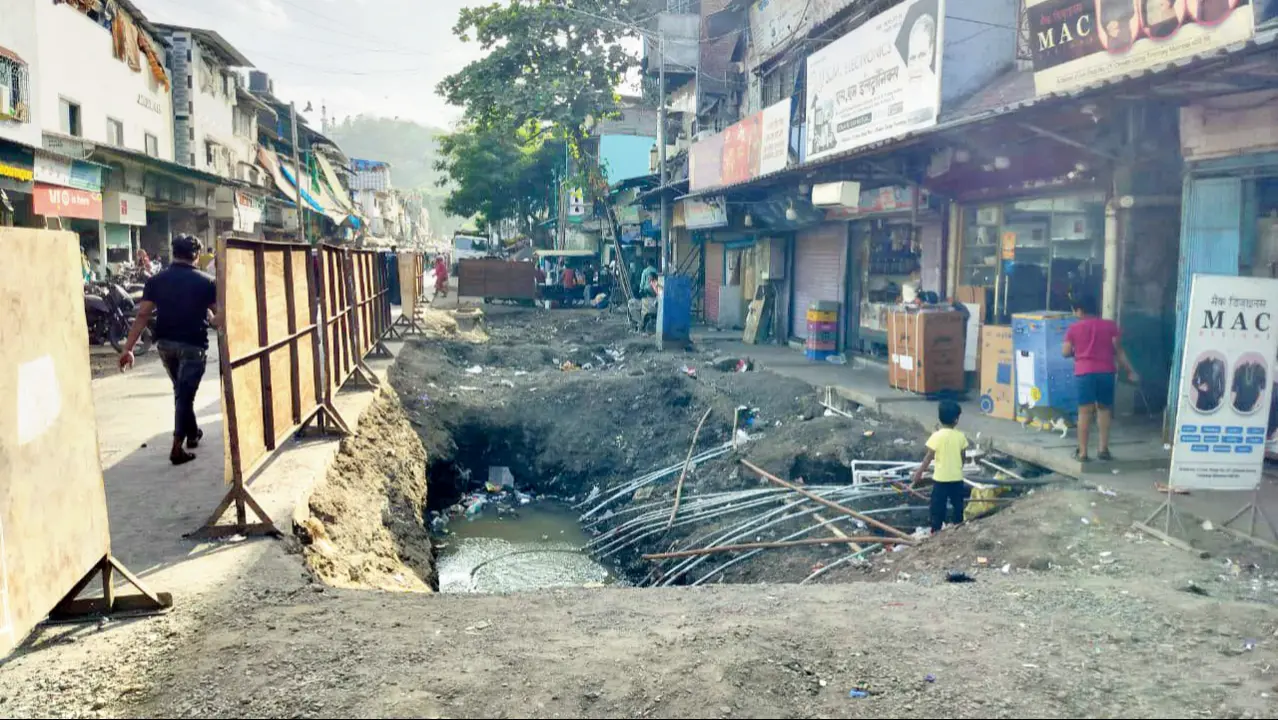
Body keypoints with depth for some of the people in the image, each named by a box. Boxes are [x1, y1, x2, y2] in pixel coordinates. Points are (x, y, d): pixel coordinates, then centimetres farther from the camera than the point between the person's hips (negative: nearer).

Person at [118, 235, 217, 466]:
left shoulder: (156, 281, 1)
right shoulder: (206, 282, -6)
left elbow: (143, 315, -5)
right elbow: (220, 315, -2)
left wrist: (128, 348, -5)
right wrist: (210, 319, 22)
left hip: (165, 343, 4)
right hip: (192, 344, -4)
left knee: (180, 390, 23)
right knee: (185, 394, -1)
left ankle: (192, 433, 36)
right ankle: (177, 447, -8)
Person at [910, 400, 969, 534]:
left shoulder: (937, 436, -15)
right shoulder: (960, 435, -5)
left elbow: (928, 458, -12)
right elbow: (963, 457, 5)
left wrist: (919, 473, -3)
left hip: (941, 478, -3)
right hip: (957, 477, 3)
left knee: (938, 506, 6)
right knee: (957, 504, 16)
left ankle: (936, 531, 9)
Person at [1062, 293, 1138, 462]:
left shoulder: (1074, 328, 2)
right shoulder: (1110, 325, 7)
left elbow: (1065, 352, 2)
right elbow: (1118, 350, 3)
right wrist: (1130, 371, 8)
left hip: (1085, 373, -2)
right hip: (1106, 372, 2)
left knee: (1085, 412, 0)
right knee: (1104, 409, 14)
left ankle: (1082, 452, 0)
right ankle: (1103, 448, 13)